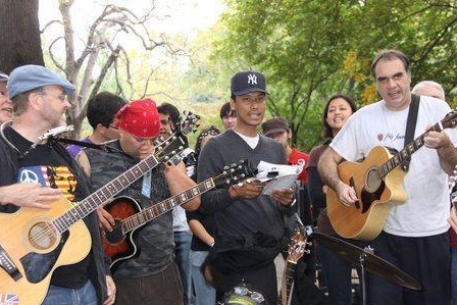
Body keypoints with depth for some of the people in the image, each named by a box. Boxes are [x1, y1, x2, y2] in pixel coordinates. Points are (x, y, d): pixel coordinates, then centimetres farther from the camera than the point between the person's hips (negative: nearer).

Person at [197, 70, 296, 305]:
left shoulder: (276, 149, 12)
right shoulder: (215, 148, -4)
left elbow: (283, 207, 15)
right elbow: (203, 203, -9)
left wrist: (287, 202, -7)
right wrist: (234, 192, -27)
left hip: (275, 254, 5)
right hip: (234, 259, -5)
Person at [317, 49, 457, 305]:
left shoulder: (436, 109, -3)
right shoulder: (364, 117, 0)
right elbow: (327, 160, 4)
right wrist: (339, 185, -15)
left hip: (431, 230, 0)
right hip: (382, 229, 1)